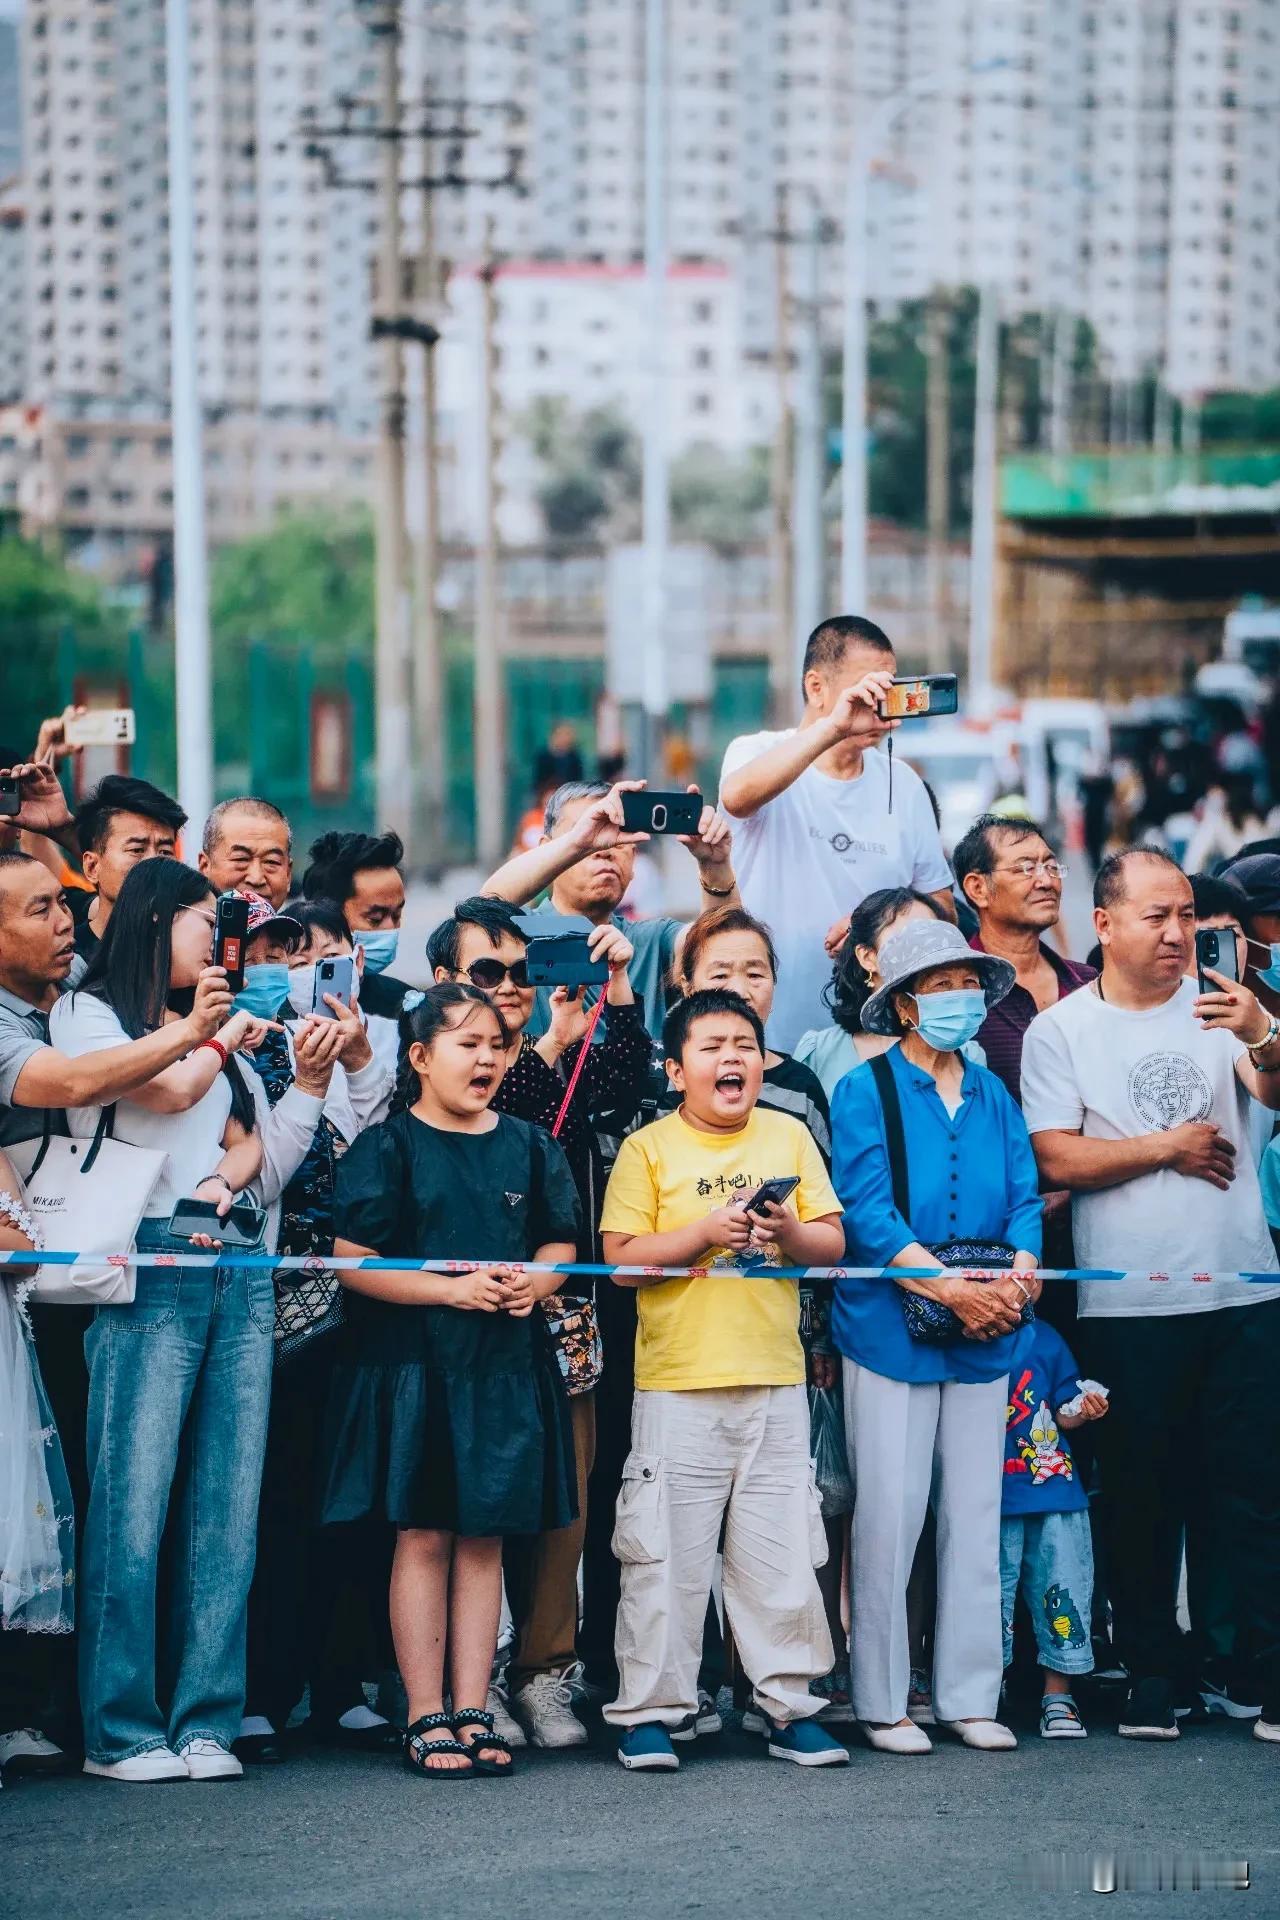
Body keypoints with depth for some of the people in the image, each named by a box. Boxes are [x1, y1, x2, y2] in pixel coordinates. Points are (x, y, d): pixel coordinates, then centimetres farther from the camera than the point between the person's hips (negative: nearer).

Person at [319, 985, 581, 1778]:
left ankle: (473, 1712, 12)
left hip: (508, 1365, 4)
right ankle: (426, 1718, 5)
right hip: (415, 1363, -4)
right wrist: (453, 1289, -16)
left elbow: (561, 1239, 16)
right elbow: (352, 1260, -9)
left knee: (485, 1537, 6)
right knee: (424, 1535, -2)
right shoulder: (389, 1146, -3)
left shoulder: (528, 1146, 10)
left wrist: (536, 1283, -7)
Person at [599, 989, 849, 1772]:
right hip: (678, 1383, -2)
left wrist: (791, 1233, -12)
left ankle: (790, 1704, 14)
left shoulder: (789, 1137, 9)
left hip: (776, 1383, 3)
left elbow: (834, 1243, 8)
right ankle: (653, 1710, 7)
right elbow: (623, 1260, -5)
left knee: (783, 1551, 5)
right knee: (667, 1551, -1)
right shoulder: (648, 1149, 1)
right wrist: (706, 1232, -15)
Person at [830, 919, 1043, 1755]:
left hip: (985, 1337, 5)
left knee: (977, 1515, 7)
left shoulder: (995, 1096, 13)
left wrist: (1018, 1277, -14)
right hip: (892, 1330, -5)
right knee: (890, 1516, -4)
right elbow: (866, 1213, -11)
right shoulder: (866, 1091, -2)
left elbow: (1025, 1200, 7)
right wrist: (950, 1287, -19)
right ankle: (882, 1701, 4)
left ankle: (970, 1696, 13)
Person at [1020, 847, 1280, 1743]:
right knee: (1141, 1494, 6)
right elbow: (1057, 1159, -4)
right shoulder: (1061, 1030, 4)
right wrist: (1169, 1147, -4)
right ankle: (1152, 1677, 14)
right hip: (1127, 1301, -1)